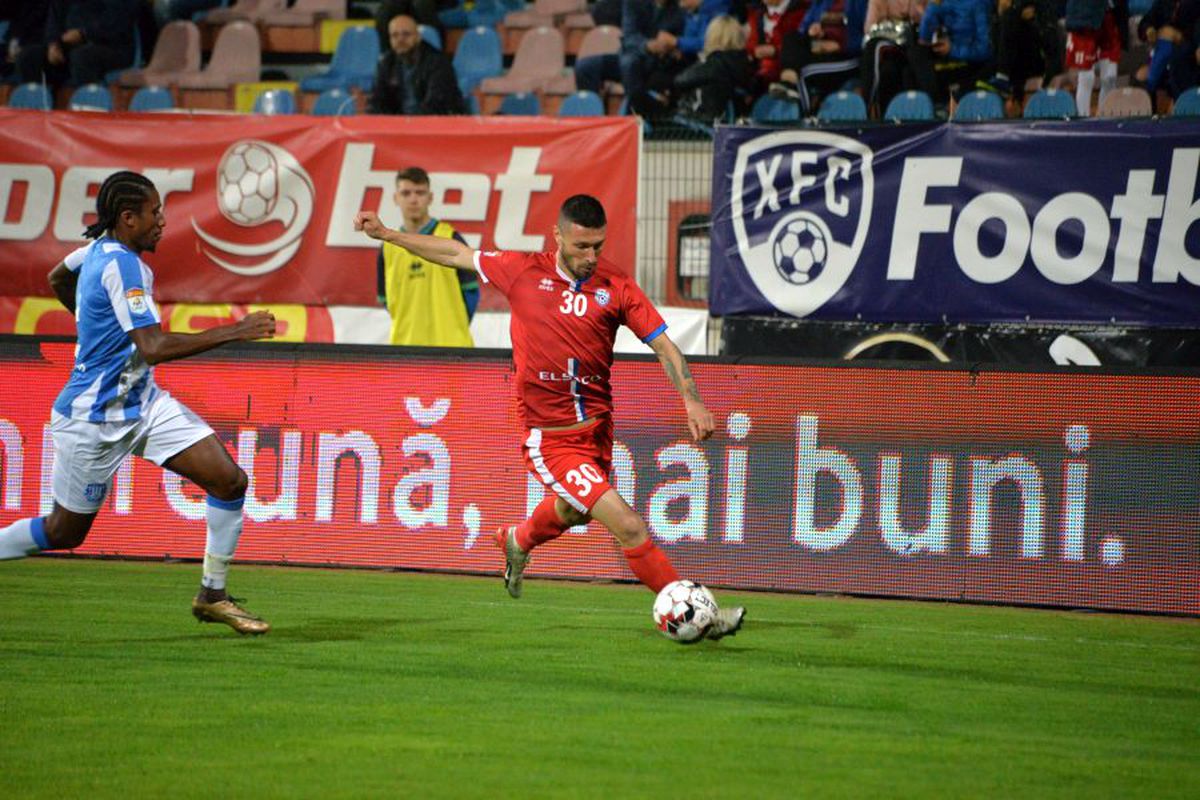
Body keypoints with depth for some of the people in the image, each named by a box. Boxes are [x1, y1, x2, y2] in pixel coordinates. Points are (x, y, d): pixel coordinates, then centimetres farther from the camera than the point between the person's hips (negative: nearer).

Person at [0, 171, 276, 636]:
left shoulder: (100, 249, 3)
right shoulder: (122, 266, -25)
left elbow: (58, 279, 25)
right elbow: (154, 349, -34)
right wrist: (234, 333, -34)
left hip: (142, 404, 9)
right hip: (94, 419, -9)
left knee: (229, 480, -4)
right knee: (64, 532, 6)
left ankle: (212, 595, 6)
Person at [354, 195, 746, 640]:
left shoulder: (616, 287, -5)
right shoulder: (524, 272, -6)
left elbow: (663, 344, -3)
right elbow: (459, 255, 8)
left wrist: (692, 400, -17)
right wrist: (387, 234, 14)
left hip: (598, 425, 4)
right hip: (550, 438, -4)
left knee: (573, 511, 30)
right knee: (629, 527, -16)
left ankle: (517, 542, 63)